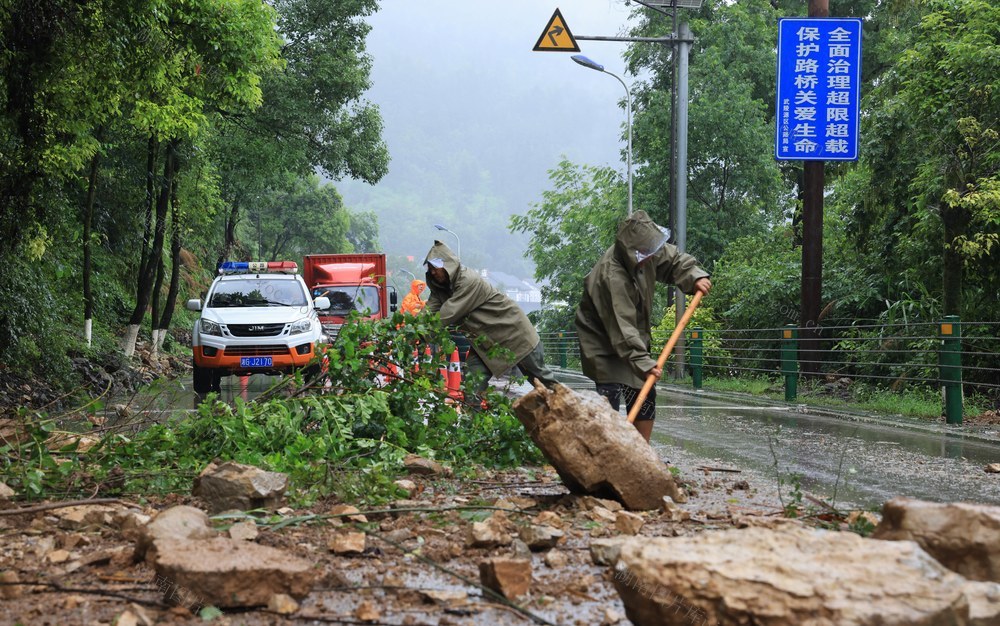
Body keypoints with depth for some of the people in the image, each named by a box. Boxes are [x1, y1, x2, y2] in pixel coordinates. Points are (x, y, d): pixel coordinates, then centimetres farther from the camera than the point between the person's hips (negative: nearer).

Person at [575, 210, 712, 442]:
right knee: (609, 399, -18)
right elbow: (621, 327, -37)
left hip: (634, 337, 9)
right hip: (603, 343, -9)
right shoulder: (611, 276, -35)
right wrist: (642, 362, -40)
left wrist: (694, 276, -11)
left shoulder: (647, 251, -10)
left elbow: (674, 259, 9)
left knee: (645, 396, 12)